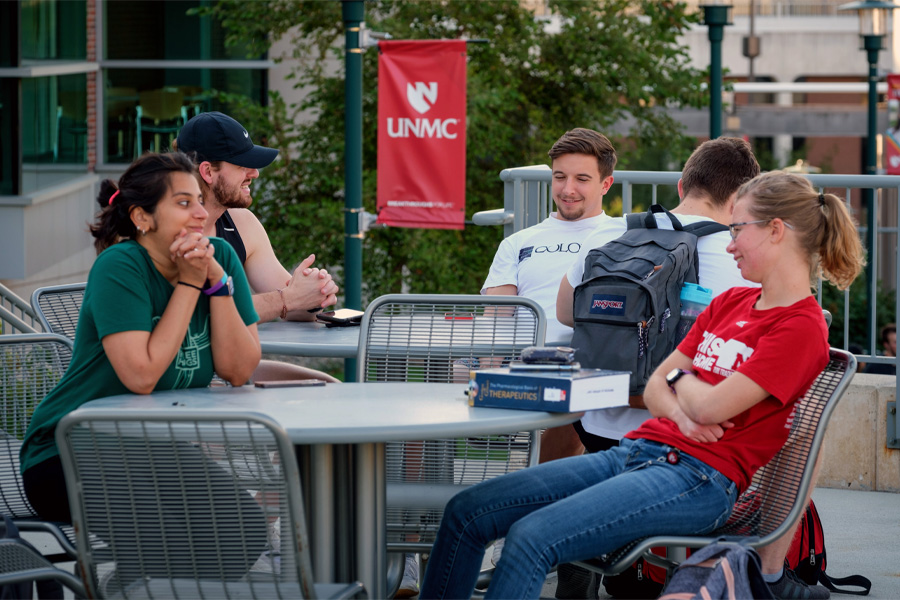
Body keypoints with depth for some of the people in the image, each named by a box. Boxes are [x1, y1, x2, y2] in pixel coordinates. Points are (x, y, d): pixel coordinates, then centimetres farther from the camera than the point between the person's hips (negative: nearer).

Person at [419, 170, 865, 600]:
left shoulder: (802, 328, -8)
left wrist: (681, 379, 7)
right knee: (467, 511, -4)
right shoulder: (731, 303, 19)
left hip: (696, 477, -9)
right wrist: (681, 414, -6)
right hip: (636, 450, 9)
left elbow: (710, 407, -16)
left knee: (532, 536, -28)